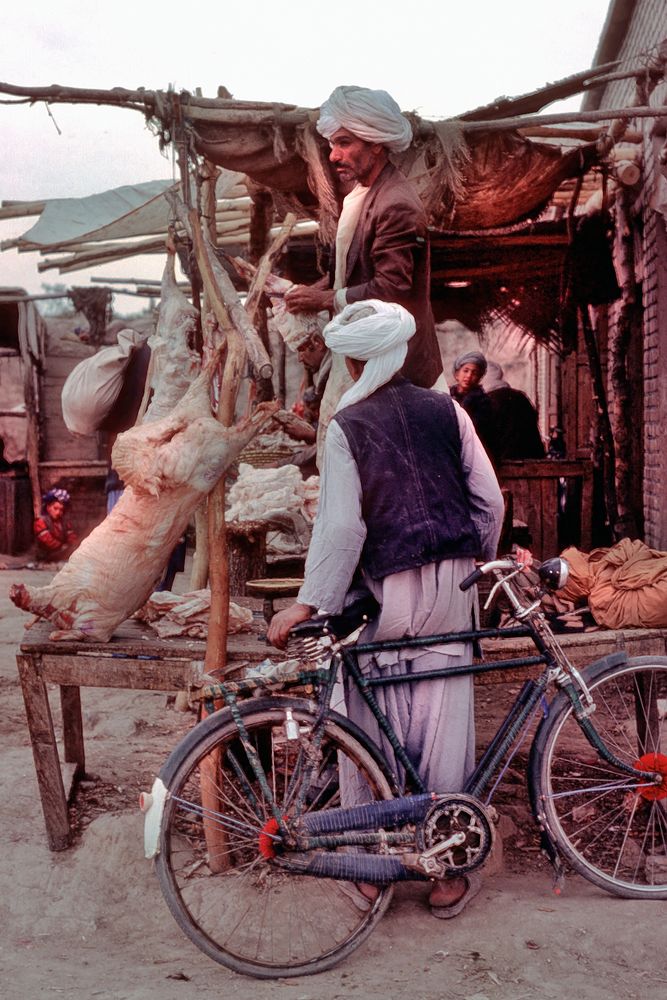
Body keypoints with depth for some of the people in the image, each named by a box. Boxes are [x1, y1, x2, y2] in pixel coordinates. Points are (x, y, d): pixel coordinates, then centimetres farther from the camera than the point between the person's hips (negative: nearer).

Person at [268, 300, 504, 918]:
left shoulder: (347, 426, -6)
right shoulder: (445, 410, 4)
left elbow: (342, 525, -13)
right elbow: (489, 501, 3)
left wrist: (309, 602, -7)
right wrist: (478, 568, 17)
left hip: (384, 592, -3)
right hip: (449, 590, 3)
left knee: (376, 730, 9)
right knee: (445, 728, 8)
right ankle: (449, 873, 18)